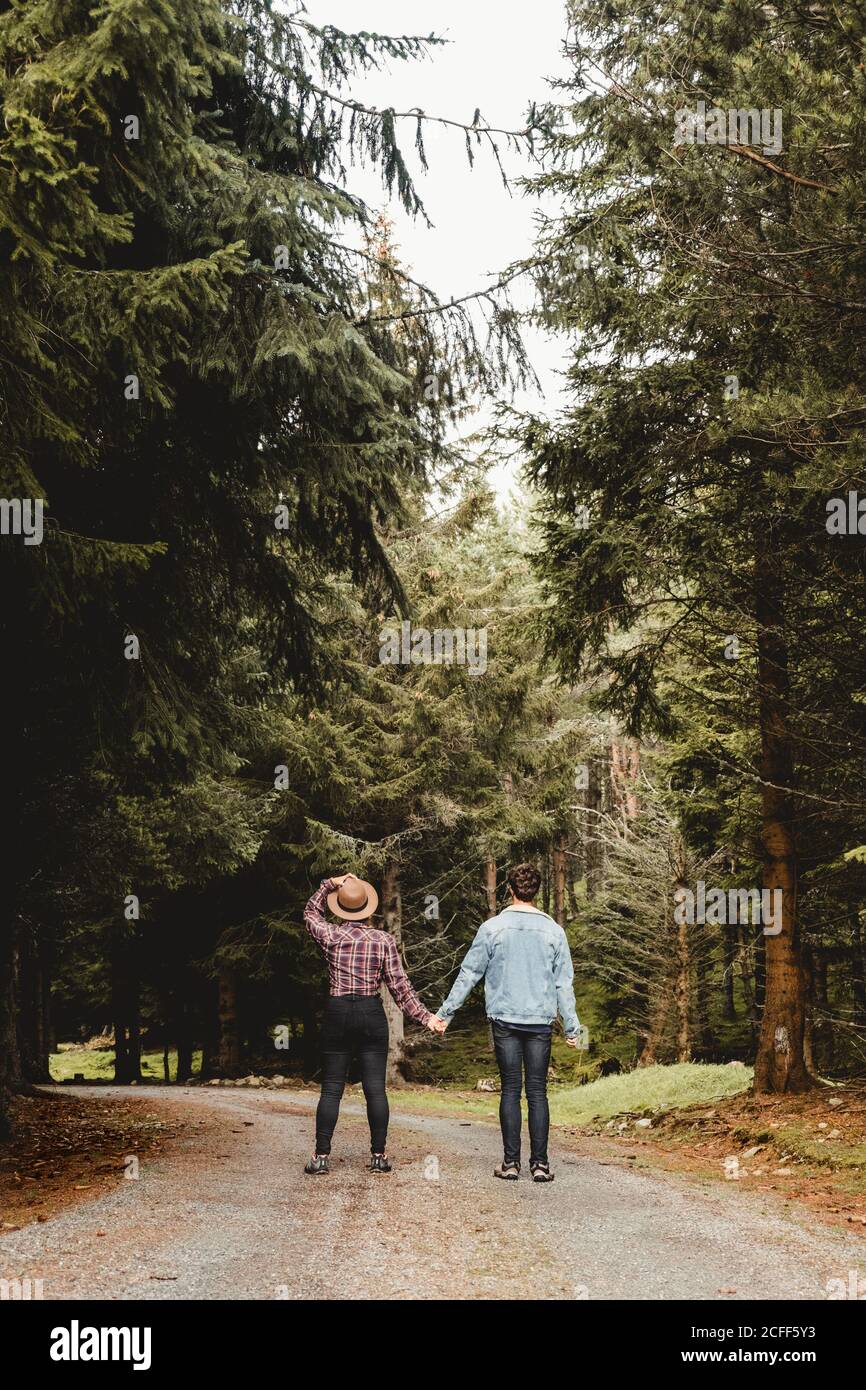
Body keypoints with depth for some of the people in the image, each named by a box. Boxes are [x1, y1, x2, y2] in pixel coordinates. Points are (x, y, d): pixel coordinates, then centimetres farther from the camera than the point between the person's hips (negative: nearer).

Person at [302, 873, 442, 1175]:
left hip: (337, 1014, 0)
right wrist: (426, 1017, 3)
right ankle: (378, 1156, 5)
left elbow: (310, 912, 21)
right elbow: (399, 986, -2)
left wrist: (329, 884, 19)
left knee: (331, 1089, 4)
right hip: (371, 1014, 0)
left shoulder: (331, 936, -1)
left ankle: (321, 1156, 2)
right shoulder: (383, 940, -2)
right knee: (375, 1088, 4)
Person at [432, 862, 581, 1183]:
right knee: (537, 1091, 3)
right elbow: (564, 983, 5)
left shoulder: (493, 927, -1)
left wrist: (446, 1012, 10)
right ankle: (540, 1163, 1)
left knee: (510, 1090, 4)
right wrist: (571, 1027, 12)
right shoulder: (553, 931, 2)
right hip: (541, 1022, 1)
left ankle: (511, 1162, 3)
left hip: (505, 1020, -1)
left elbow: (469, 973, 2)